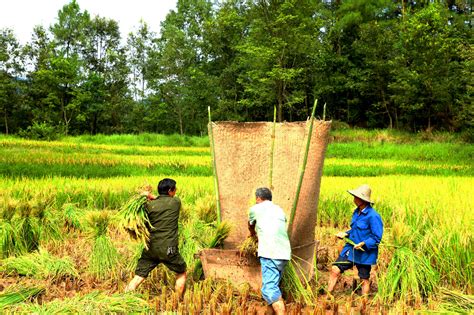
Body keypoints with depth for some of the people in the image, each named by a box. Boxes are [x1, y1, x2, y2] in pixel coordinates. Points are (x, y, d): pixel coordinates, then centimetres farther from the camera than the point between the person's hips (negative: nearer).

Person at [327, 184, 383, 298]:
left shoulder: (373, 216, -20)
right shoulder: (357, 212, 6)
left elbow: (376, 238, -18)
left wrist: (363, 244, -28)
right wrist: (346, 234, 2)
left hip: (364, 254, -7)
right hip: (350, 249, 7)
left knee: (364, 280, 9)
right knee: (335, 270, 0)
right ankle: (328, 295, 9)